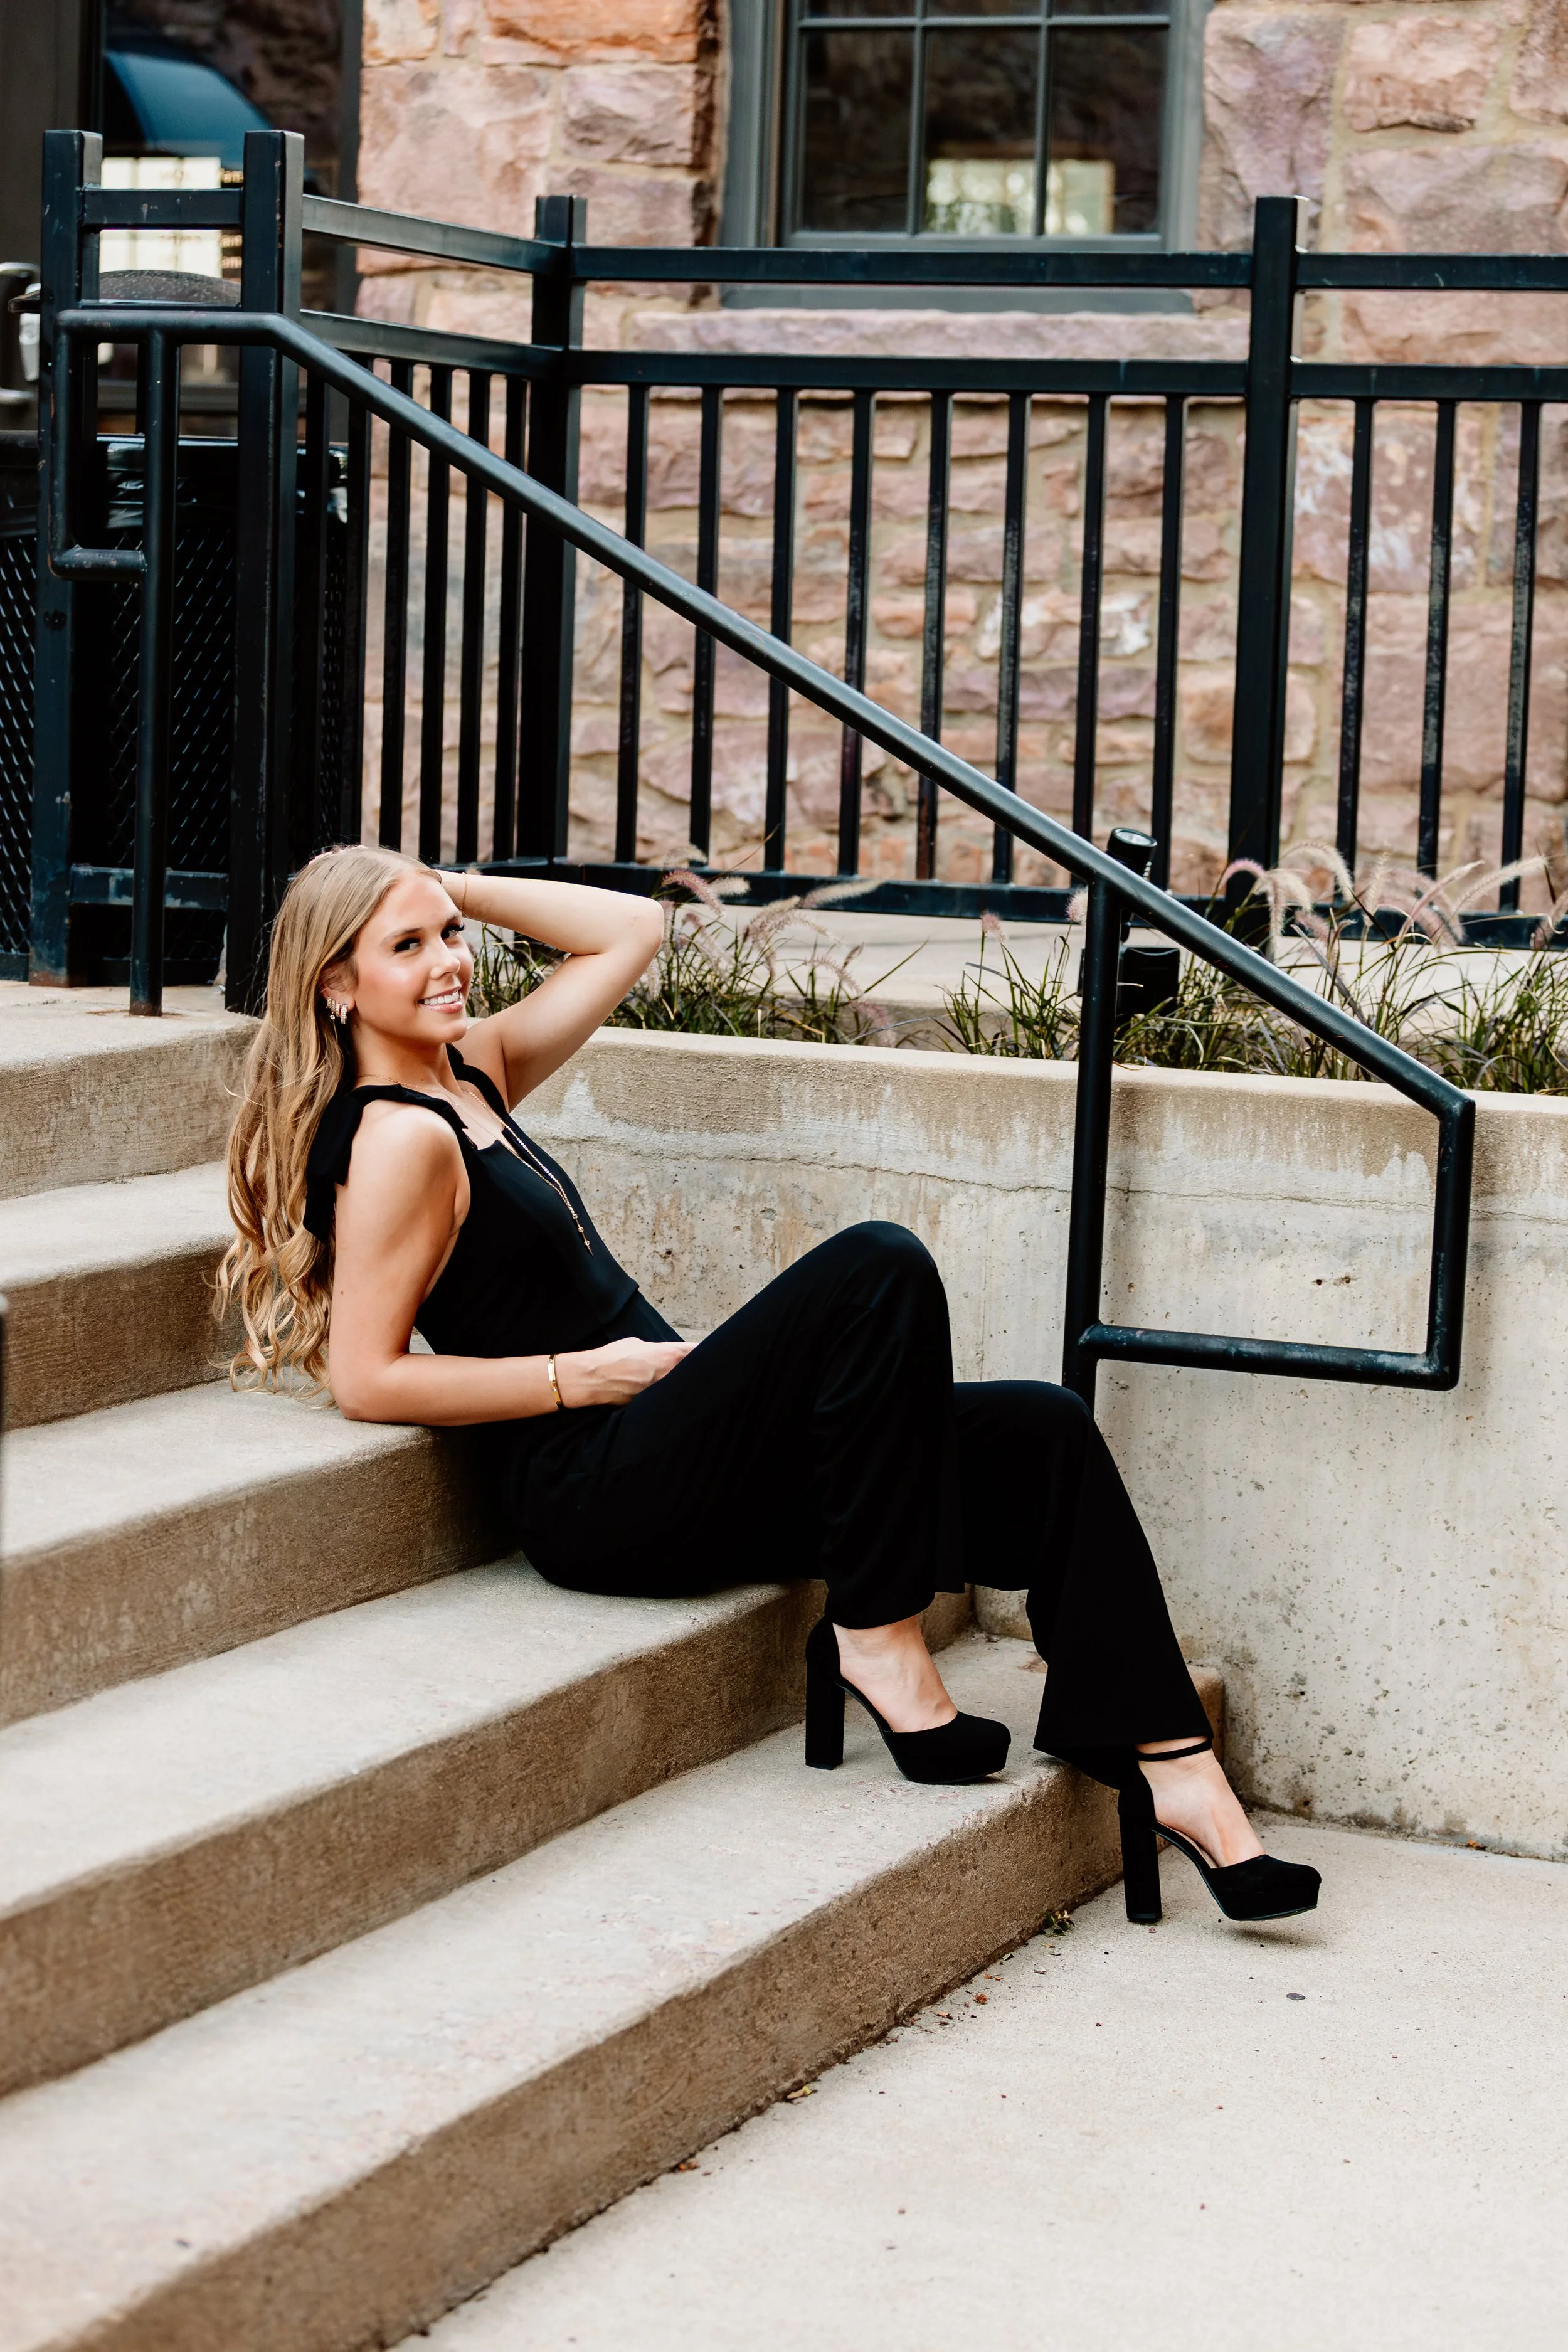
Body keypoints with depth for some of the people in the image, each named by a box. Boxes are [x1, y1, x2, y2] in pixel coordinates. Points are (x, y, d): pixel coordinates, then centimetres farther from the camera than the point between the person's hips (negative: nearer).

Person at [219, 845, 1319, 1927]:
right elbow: (367, 1379, -15)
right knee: (880, 1270, -28)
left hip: (671, 1464, 9)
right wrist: (585, 1375, -12)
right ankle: (880, 1641, -20)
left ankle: (1172, 1767, -6)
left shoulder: (470, 1070, 17)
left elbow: (632, 929, 24)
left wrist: (461, 892, 14)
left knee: (1044, 1438, -3)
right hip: (598, 1492, -9)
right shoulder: (396, 1141, -10)